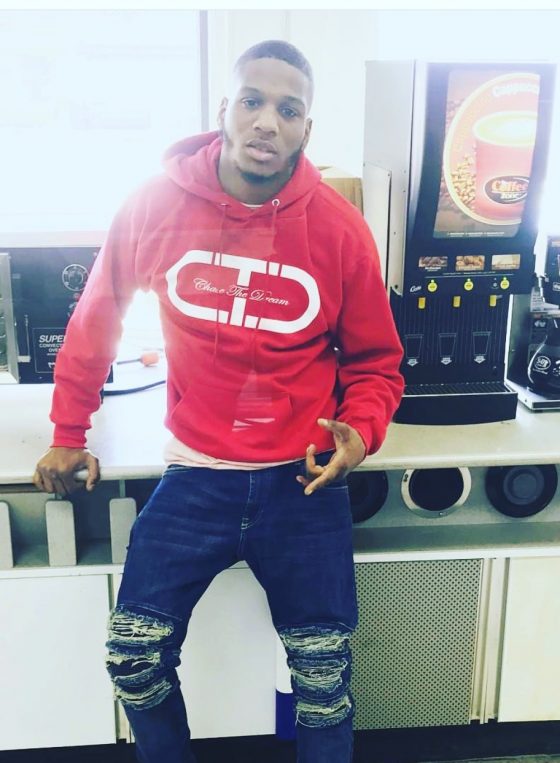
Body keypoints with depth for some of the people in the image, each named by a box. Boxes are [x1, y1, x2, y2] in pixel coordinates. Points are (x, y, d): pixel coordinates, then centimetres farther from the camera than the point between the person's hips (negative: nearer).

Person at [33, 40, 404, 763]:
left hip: (303, 484, 0)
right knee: (133, 659, 3)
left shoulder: (338, 226, -7)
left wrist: (360, 430, -15)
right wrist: (68, 434, 12)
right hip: (194, 478, 1)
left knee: (323, 674, 7)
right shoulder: (158, 204, -6)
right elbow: (95, 321, 8)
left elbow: (374, 359, 5)